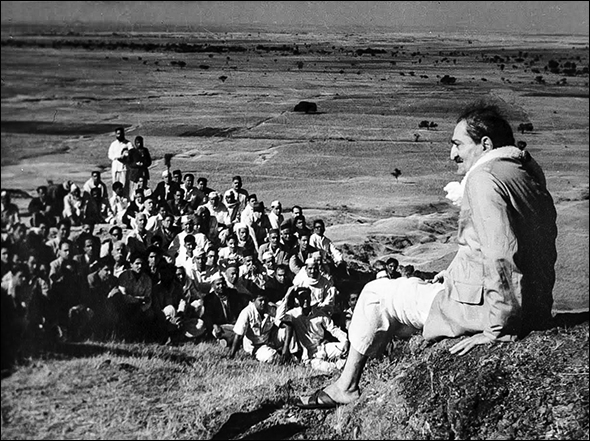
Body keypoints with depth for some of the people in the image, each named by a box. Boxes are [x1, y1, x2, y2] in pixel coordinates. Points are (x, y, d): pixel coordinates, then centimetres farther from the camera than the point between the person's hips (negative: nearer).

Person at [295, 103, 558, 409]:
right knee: (411, 288, 30)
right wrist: (459, 272, 18)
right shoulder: (526, 171, 13)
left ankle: (347, 386, 18)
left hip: (483, 303, -10)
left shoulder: (484, 178, -18)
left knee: (376, 294, 6)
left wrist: (497, 328, -21)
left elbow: (501, 257, -27)